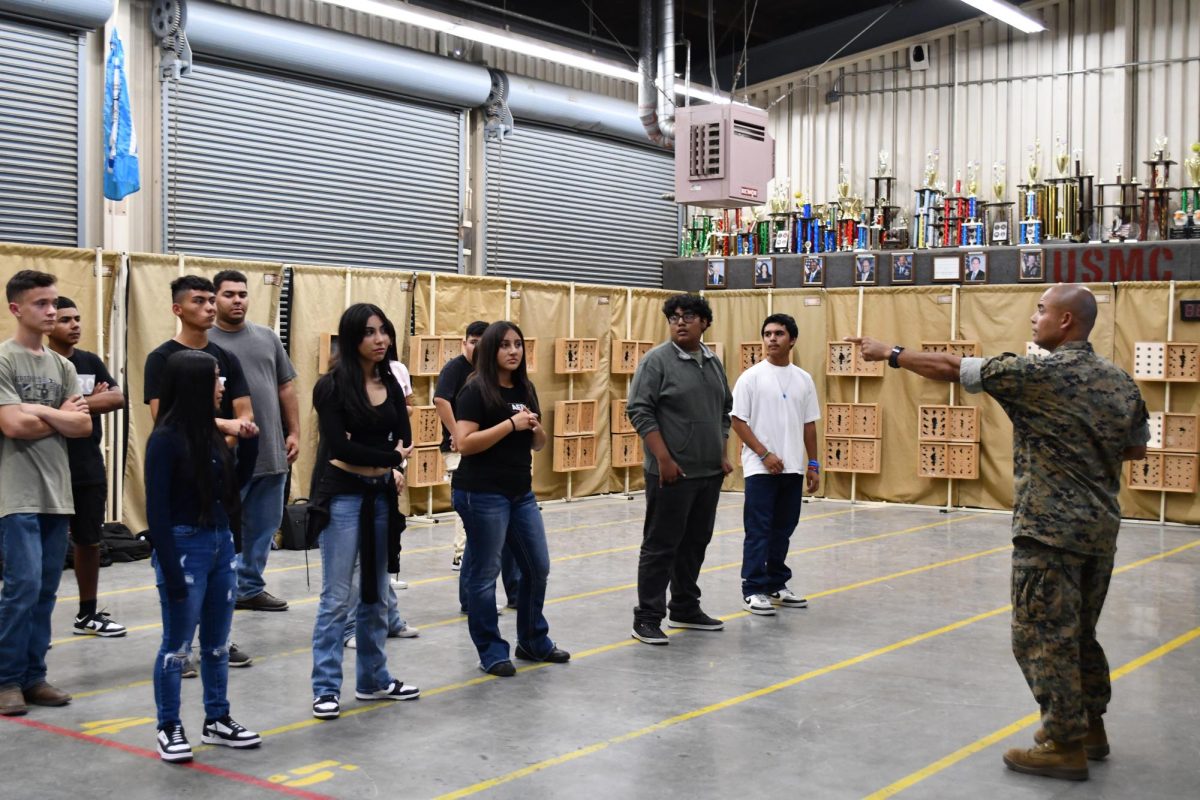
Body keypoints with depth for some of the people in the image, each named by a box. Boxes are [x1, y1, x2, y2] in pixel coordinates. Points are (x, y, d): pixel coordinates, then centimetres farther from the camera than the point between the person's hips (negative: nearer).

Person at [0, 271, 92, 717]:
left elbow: (84, 426, 4)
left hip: (57, 494, 6)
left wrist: (42, 412, -9)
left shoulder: (63, 366, 12)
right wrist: (62, 416, -3)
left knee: (46, 590, 8)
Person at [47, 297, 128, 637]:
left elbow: (118, 398, 0)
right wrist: (94, 400, -13)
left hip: (90, 469, 6)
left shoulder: (90, 361, 10)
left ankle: (88, 614, 25)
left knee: (89, 541, 13)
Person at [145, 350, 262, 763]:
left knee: (218, 643, 15)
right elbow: (157, 510, -16)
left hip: (222, 544, 7)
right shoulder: (166, 439, -15)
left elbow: (236, 486, 16)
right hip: (186, 546, -7)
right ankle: (169, 728, 16)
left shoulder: (210, 432, 6)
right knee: (177, 645, 4)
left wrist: (248, 443, 3)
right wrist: (171, 571, -18)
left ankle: (217, 720, 26)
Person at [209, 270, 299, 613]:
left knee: (263, 528, 13)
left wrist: (294, 433, 10)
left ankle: (250, 588, 26)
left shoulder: (268, 338, 12)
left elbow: (286, 389, 15)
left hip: (272, 453, 5)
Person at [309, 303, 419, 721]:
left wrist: (392, 469, -18)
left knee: (376, 594, 13)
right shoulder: (332, 385, -9)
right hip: (342, 497, -6)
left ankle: (374, 679, 24)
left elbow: (403, 438, 1)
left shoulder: (390, 384, 10)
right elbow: (338, 447, -17)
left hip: (381, 497, 6)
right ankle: (326, 688, 5)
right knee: (337, 597, -3)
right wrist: (391, 458, -6)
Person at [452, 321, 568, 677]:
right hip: (482, 495, -8)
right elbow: (464, 443, -19)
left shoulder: (525, 389, 11)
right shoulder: (476, 390, -10)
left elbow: (539, 444, 17)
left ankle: (534, 641, 29)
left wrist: (535, 427, -5)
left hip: (521, 493, 8)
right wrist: (511, 424, -20)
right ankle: (491, 651, 13)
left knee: (538, 567, 13)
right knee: (484, 574, 1)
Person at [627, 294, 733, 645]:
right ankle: (647, 618, 3)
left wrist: (723, 454, 11)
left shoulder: (713, 362, 11)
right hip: (672, 472, -7)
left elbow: (725, 411, 20)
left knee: (695, 544, 14)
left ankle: (686, 610, 25)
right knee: (661, 546, -3)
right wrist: (663, 459, -20)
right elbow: (639, 411, -15)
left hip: (709, 472, 7)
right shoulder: (657, 360, -9)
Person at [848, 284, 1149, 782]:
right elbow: (1137, 449, 18)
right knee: (1079, 633, 20)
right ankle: (1090, 727, 30)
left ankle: (1064, 746, 6)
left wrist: (890, 354, 0)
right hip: (1101, 528, 8)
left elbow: (951, 369, -10)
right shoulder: (1120, 381, 7)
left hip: (1051, 529, -8)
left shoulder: (1038, 374, -14)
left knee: (1042, 637, 1)